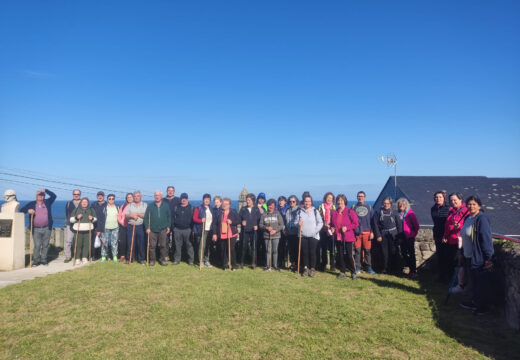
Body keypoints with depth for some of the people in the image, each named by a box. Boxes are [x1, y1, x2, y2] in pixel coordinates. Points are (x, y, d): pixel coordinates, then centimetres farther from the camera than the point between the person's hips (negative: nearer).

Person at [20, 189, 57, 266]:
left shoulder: (47, 202, 8)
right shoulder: (31, 204, 7)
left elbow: (53, 196, -1)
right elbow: (22, 210, 4)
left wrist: (45, 190, -6)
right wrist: (28, 210, -16)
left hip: (47, 228, 1)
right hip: (36, 229, -1)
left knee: (45, 245, 5)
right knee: (37, 245, -7)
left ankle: (43, 260, 16)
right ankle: (35, 261, 5)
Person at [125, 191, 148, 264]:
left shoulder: (145, 205, 6)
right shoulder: (129, 205, 14)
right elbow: (126, 215, 6)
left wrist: (137, 214, -11)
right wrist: (131, 215, -13)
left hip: (141, 227, -1)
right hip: (131, 226, 2)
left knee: (141, 243, 1)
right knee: (130, 243, 1)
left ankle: (141, 259, 11)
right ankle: (129, 259, 12)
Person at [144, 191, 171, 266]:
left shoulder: (166, 205, 6)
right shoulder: (150, 206, 5)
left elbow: (169, 216, 9)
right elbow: (146, 217, 4)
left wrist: (168, 226, 3)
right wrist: (147, 228, -4)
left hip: (163, 229, 0)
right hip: (152, 230, 0)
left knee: (163, 245, 3)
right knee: (152, 246, 2)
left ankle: (162, 259, 15)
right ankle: (152, 260, 15)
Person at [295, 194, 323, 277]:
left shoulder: (315, 211, 2)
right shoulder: (299, 212, 6)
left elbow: (320, 223, 1)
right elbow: (296, 222, 10)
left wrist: (315, 231, -11)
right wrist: (298, 224, -13)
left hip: (313, 236, -2)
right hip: (303, 236, 2)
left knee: (312, 252, -2)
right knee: (305, 252, 5)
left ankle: (313, 269, 10)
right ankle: (305, 268, 18)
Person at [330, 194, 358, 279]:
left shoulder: (350, 212, -6)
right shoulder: (334, 212, 8)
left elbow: (356, 224, -6)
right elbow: (331, 223, 21)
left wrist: (347, 228, -16)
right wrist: (332, 228, 1)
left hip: (348, 238, -4)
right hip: (338, 237, 4)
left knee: (349, 255, -3)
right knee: (340, 255, 9)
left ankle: (353, 272, 11)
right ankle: (342, 272, 22)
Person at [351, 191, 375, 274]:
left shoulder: (369, 207, 11)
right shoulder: (354, 207, 9)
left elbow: (372, 220, 9)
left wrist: (372, 232, 1)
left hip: (367, 232, 0)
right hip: (357, 232, 0)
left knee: (367, 250, 1)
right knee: (357, 250, 0)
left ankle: (369, 267, 11)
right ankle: (358, 267, 9)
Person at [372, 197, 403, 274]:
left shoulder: (394, 213, 4)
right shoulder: (379, 213, 3)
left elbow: (399, 224, 5)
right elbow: (375, 224, 2)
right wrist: (378, 235, -5)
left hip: (393, 235, 0)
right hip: (383, 235, 0)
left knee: (394, 252, -3)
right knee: (385, 253, 3)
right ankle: (385, 268, 13)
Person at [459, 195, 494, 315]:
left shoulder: (482, 219, -17)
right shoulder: (468, 218, 9)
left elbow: (486, 239, -20)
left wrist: (488, 258, -22)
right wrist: (462, 253, 18)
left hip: (480, 258, -8)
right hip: (470, 257, 8)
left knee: (482, 283, 5)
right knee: (474, 282, 19)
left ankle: (483, 307, 18)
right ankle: (475, 302, 32)